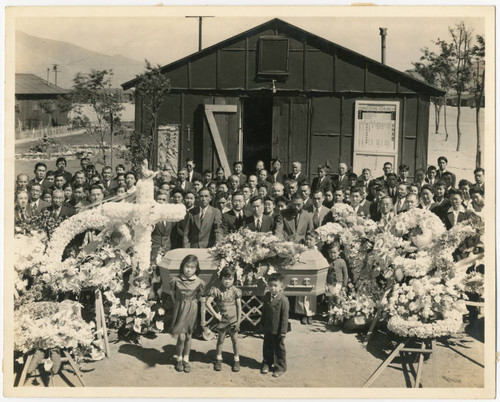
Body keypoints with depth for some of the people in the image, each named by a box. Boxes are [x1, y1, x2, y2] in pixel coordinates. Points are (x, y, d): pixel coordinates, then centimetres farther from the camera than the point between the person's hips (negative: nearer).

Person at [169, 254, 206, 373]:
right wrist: (178, 303, 6)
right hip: (180, 309, -1)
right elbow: (173, 293, 6)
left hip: (192, 310, 1)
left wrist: (192, 303, 3)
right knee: (181, 337, -3)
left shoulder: (199, 282, -12)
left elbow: (200, 296, 4)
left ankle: (186, 359, 29)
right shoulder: (175, 280, -12)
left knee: (188, 336, 11)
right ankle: (179, 359, 19)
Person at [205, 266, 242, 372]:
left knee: (235, 340, 11)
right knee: (220, 340, 13)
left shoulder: (235, 291, -9)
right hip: (222, 319, 0)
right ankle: (218, 359, 29)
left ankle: (236, 360, 25)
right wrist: (215, 314, -13)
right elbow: (208, 303, -13)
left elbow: (239, 306, -4)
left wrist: (238, 321, -5)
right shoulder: (216, 290, -12)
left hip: (233, 320, 0)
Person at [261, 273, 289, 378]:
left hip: (278, 330, -6)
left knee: (279, 349, 10)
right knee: (267, 347, 20)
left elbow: (285, 317, -18)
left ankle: (280, 367, 26)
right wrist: (263, 324, 12)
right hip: (267, 328, 6)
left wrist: (283, 331, -16)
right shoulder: (266, 296, -1)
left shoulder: (283, 300, -22)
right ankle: (267, 363, 40)